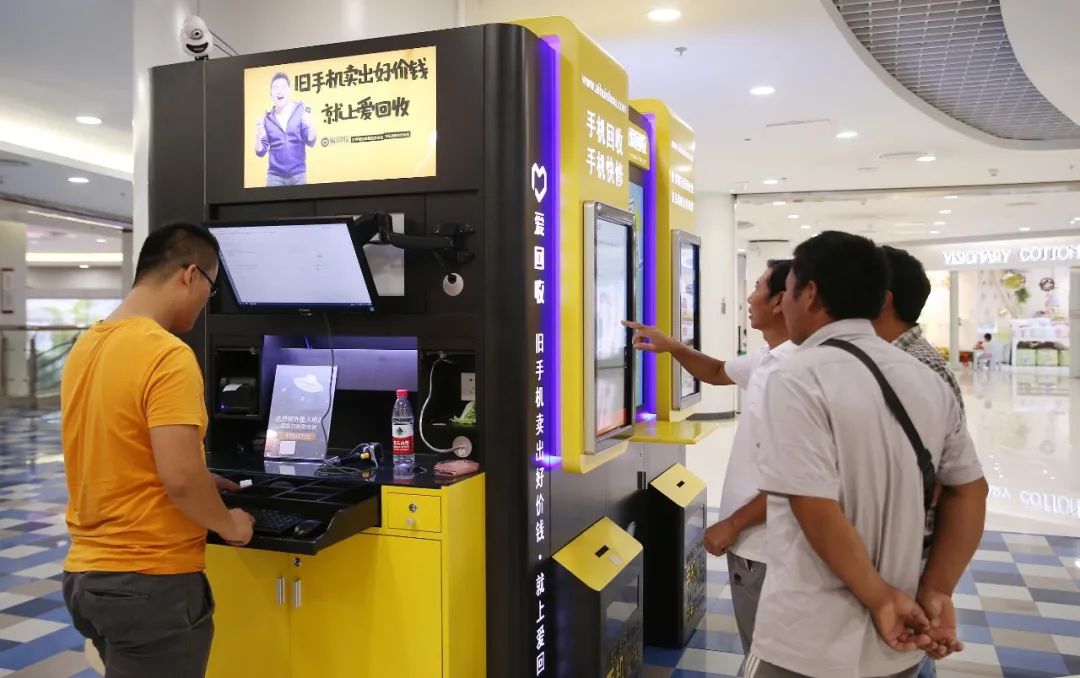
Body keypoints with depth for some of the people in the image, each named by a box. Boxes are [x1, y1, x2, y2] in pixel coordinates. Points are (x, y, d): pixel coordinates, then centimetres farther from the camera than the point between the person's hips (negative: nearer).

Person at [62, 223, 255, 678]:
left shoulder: (86, 346, 6)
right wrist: (228, 524, -7)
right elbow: (179, 477, -26)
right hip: (150, 583, -8)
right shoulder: (167, 355, -21)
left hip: (85, 573, 8)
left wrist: (201, 486, 22)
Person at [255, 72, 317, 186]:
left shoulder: (301, 111, 0)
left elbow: (311, 143, -3)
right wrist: (258, 138, -16)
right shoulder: (267, 119, 4)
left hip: (298, 174, -1)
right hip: (275, 175, 1)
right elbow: (261, 152, 6)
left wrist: (311, 127, -24)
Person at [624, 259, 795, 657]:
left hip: (763, 543, -9)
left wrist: (732, 525, -19)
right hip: (754, 540, 9)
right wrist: (671, 347, 12)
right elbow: (718, 373, 27)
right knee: (760, 651, 23)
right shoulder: (764, 359, 6)